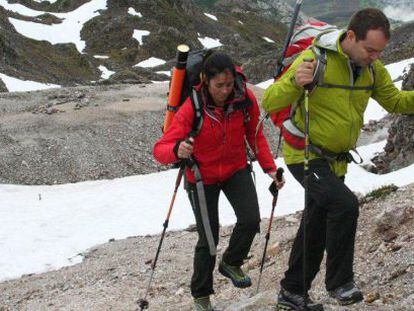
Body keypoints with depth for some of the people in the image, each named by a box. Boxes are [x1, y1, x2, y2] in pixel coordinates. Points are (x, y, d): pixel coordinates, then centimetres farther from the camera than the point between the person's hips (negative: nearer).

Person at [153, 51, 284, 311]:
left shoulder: (245, 98, -17)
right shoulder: (191, 109, -27)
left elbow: (255, 135, 0)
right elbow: (160, 149, -30)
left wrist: (269, 167, -7)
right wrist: (178, 150, -52)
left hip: (236, 169, 3)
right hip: (202, 176, -3)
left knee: (251, 220, -15)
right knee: (208, 239, -1)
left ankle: (231, 264, 17)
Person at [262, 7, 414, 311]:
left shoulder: (373, 69, -3)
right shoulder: (315, 58, -23)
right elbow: (270, 103, -24)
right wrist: (294, 83, -44)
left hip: (336, 160, 7)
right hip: (305, 155, -7)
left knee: (316, 229, 15)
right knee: (345, 204, -27)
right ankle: (340, 282, -9)